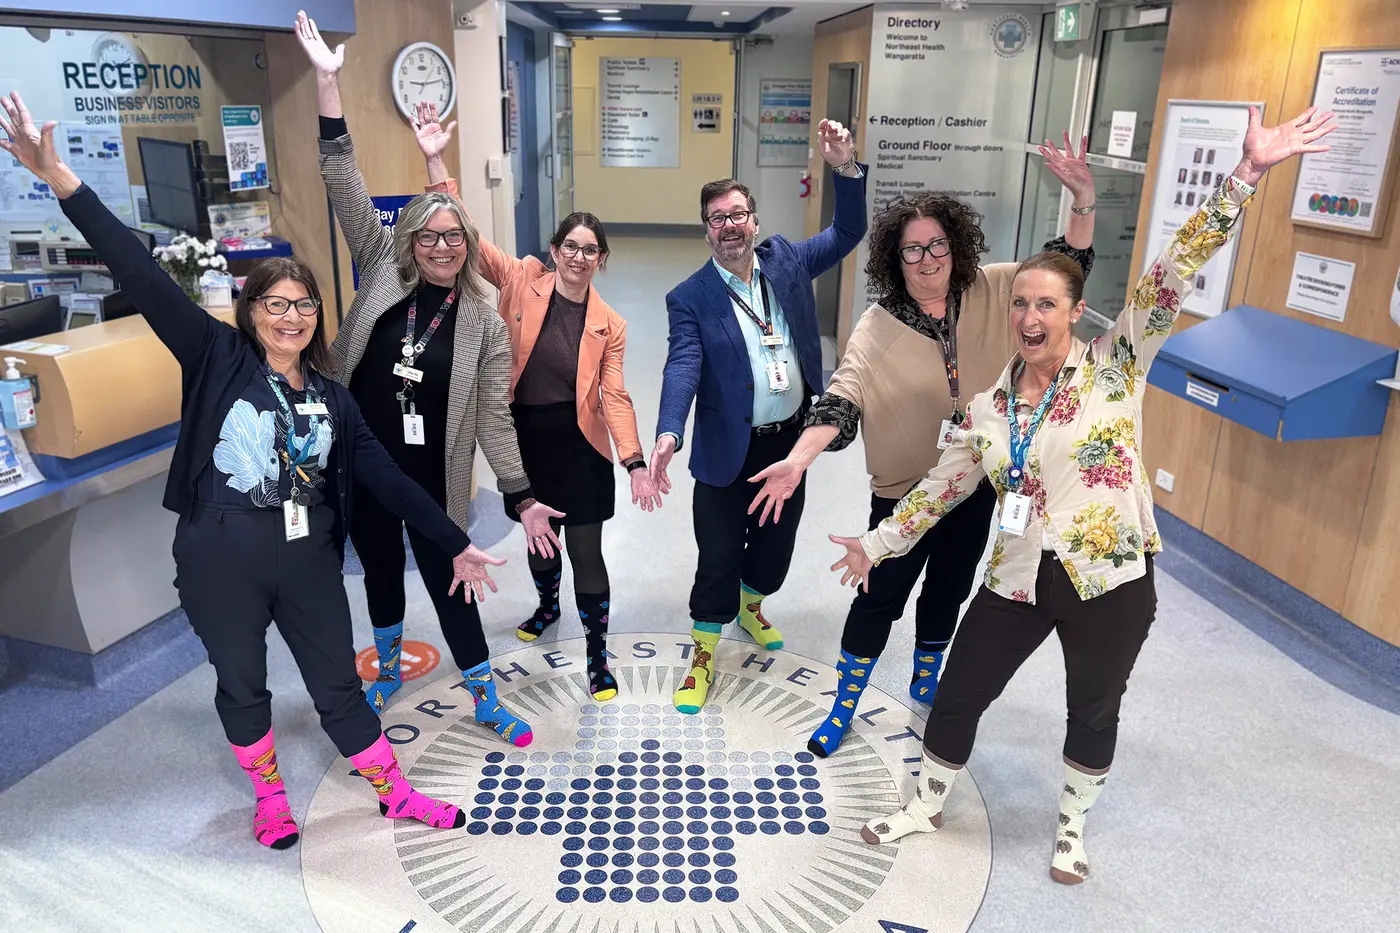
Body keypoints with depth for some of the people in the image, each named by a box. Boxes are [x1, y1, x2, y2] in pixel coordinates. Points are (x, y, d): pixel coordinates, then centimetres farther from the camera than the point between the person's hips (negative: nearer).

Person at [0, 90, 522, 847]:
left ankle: (396, 795, 30)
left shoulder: (331, 399, 3)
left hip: (308, 562, 2)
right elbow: (146, 281, -15)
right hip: (221, 565, -2)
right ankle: (268, 794, 41)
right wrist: (61, 180, -25)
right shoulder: (218, 361, -5)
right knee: (242, 685, 17)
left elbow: (385, 478, 4)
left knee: (338, 686, 13)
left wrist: (456, 545, 2)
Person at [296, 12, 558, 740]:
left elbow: (494, 416, -6)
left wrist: (522, 499, -11)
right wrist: (327, 81, -13)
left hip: (432, 481, -2)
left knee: (448, 582, 7)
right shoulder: (383, 274, -3)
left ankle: (486, 701, 25)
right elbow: (346, 189, -8)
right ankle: (389, 671, 47)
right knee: (380, 570, 21)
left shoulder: (485, 326, -7)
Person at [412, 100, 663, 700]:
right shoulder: (523, 281, -6)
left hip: (578, 447, -1)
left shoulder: (609, 325, -5)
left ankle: (597, 654, 19)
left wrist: (635, 462, -18)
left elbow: (614, 397, -7)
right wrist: (436, 161, -23)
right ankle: (547, 605, 51)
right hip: (522, 440, 2)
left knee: (586, 553, 2)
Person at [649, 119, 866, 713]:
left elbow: (848, 232, 2)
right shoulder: (690, 298, -11)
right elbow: (683, 367, -24)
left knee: (776, 542, 21)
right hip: (729, 450, -4)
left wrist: (845, 168, -15)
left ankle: (751, 608, 50)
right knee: (719, 555, 5)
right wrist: (668, 434, -40)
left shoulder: (786, 260, 2)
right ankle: (704, 655, 25)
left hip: (790, 440, 4)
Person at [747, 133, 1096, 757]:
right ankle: (845, 707, 26)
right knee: (880, 598, 7)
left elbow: (1065, 267, -3)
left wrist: (1082, 201, -21)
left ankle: (925, 683, 46)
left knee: (948, 589, 22)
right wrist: (797, 460, -43)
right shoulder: (878, 328, -17)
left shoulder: (990, 294, -6)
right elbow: (842, 399, -27)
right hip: (905, 489, -4)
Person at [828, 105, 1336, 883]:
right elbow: (944, 485, 10)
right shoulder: (990, 407, 1)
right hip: (1021, 581, 3)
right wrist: (880, 542, 14)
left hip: (1111, 579, -2)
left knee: (1094, 712, 18)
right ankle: (929, 807, 39)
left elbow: (1172, 277, -18)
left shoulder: (1116, 367, -7)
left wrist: (1246, 176, -26)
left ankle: (1073, 828, 46)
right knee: (957, 697, 12)